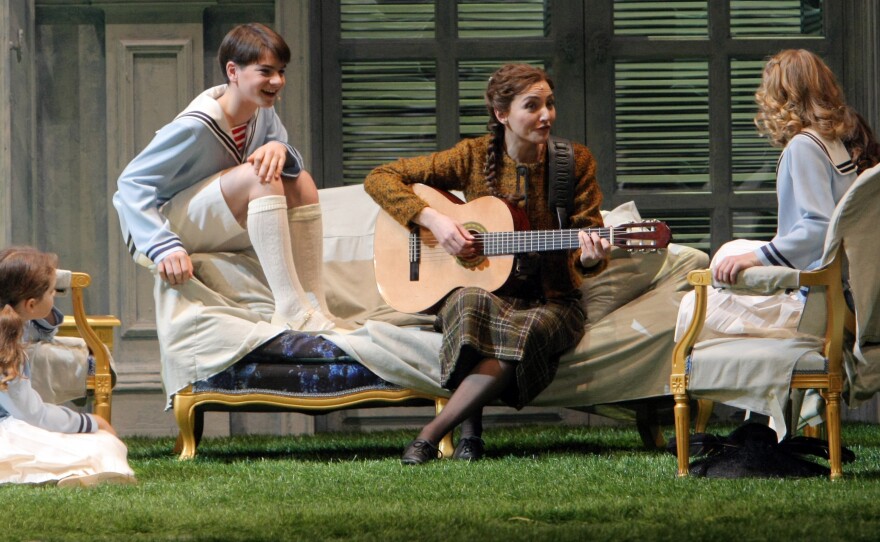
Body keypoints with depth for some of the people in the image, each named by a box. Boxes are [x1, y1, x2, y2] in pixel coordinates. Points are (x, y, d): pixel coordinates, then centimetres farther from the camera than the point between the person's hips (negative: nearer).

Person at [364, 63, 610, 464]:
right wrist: (432, 220, -14)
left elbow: (588, 238, 1)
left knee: (529, 329, -36)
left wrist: (590, 257, -24)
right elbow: (380, 179, 1)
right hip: (488, 290, 0)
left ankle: (430, 435, -31)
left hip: (551, 299, 0)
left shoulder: (575, 162, 2)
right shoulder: (474, 158, 0)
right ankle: (470, 427, -25)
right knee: (471, 304, -38)